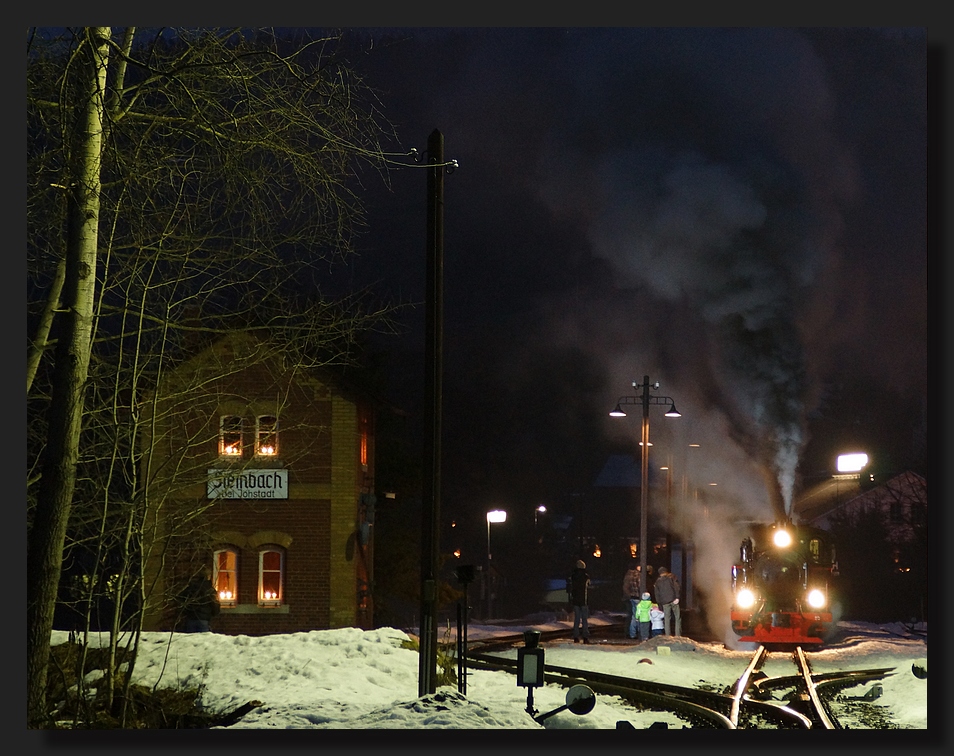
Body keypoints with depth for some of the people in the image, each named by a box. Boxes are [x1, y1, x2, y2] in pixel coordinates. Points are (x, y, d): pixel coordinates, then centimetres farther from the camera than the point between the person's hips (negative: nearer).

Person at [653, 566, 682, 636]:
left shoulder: (658, 581, 16)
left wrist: (659, 603, 18)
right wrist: (677, 597, -11)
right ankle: (678, 635, -7)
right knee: (678, 618, 1)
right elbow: (676, 587, -6)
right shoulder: (671, 577, 8)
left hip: (664, 602, 3)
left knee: (667, 620, 6)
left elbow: (657, 594, 15)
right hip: (673, 600, -3)